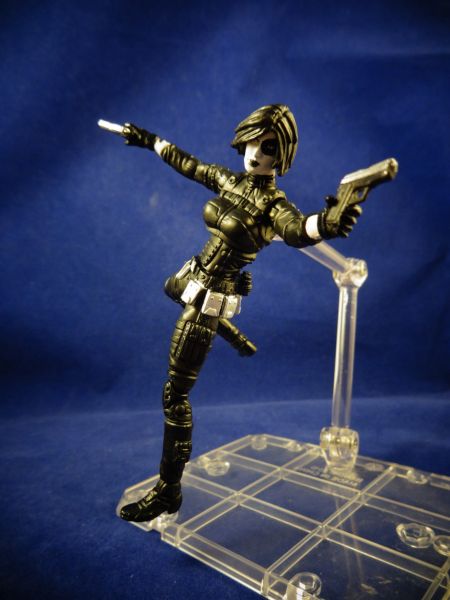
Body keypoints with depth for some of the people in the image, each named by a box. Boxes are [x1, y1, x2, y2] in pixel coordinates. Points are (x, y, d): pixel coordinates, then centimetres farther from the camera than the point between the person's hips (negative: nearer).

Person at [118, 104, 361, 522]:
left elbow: (296, 230, -44)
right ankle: (234, 337, 44)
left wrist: (324, 224, -67)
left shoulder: (272, 203, -21)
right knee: (170, 287, 44)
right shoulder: (228, 180, 0)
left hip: (211, 297, -8)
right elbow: (188, 164, 17)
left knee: (175, 395, -6)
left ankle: (168, 492, 10)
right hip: (194, 279, 8)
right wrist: (149, 141, 29)